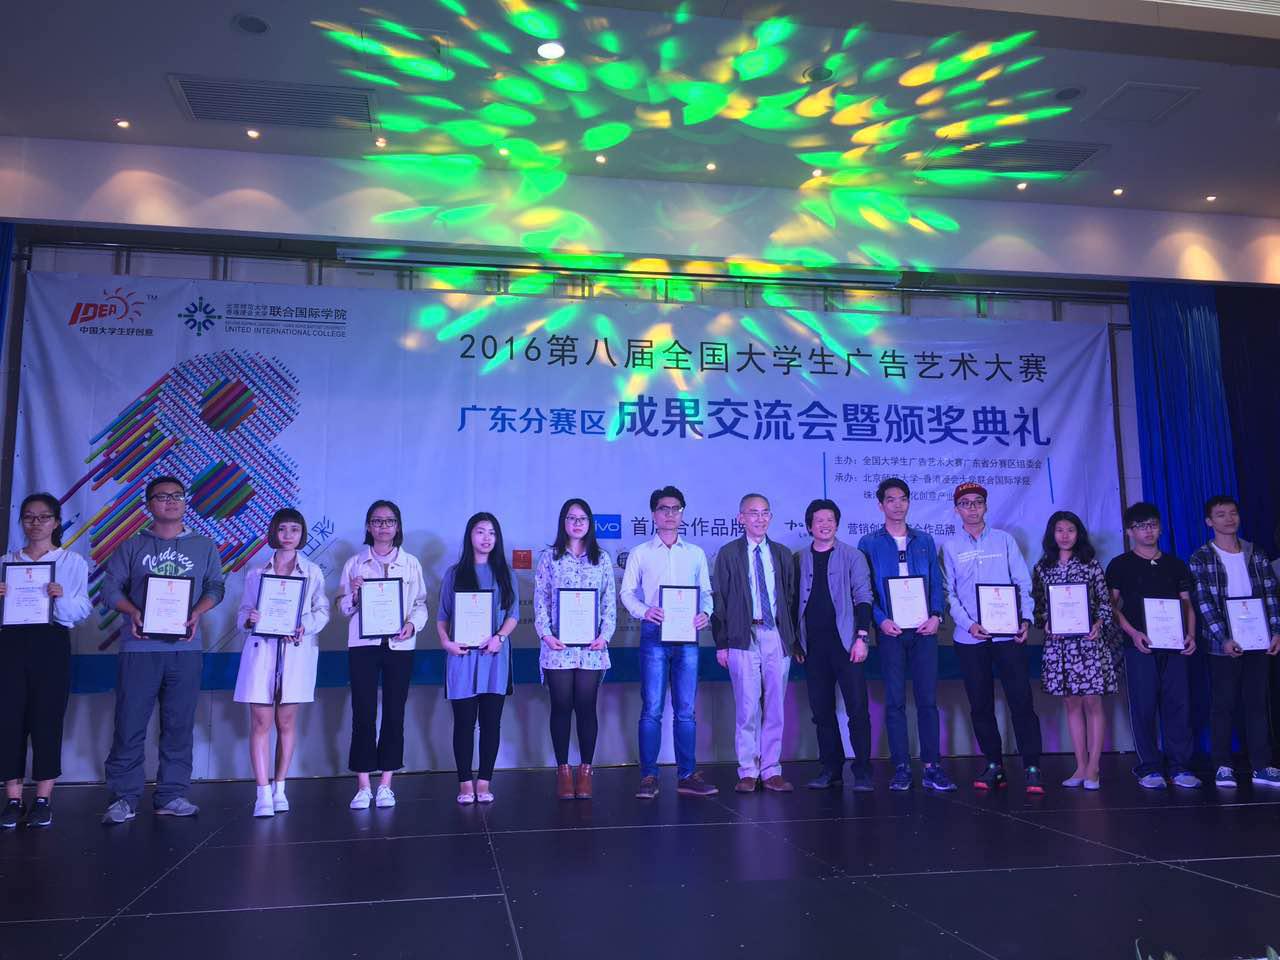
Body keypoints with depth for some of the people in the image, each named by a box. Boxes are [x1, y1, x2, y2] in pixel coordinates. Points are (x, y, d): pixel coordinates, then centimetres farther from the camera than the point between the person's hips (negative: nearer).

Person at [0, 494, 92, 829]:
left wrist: (62, 598, -22)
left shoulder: (73, 562, 5)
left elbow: (82, 610, -3)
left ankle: (43, 798, 5)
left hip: (51, 643, -3)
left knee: (47, 718, -2)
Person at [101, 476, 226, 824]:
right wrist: (134, 613, -14)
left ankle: (171, 796, 11)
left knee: (179, 724, 4)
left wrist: (197, 613, -11)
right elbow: (111, 587, 4)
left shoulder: (204, 546, 12)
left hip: (185, 648, 1)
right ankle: (123, 798, 6)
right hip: (139, 647, -1)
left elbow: (216, 586, 7)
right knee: (130, 722, -2)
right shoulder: (131, 547, 10)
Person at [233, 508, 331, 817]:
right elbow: (243, 611, 10)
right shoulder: (256, 572, 11)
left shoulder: (313, 572, 9)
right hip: (261, 649, 0)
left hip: (297, 650, 0)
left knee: (286, 721, 6)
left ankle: (280, 788, 16)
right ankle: (263, 795, -4)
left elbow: (322, 611, 5)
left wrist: (304, 627, -13)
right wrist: (249, 619, -12)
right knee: (260, 721, -6)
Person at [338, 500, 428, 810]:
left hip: (399, 644, 1)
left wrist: (412, 624, -11)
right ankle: (363, 787, 3)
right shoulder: (355, 563, 9)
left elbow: (421, 603, 7)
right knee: (363, 712, -4)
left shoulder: (411, 563, 11)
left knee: (395, 713, 2)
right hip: (363, 644, -1)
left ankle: (385, 784, 9)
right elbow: (342, 606, 7)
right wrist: (353, 596, -14)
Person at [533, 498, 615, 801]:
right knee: (561, 707, 3)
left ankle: (585, 771, 12)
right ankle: (563, 771, 12)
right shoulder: (549, 558, 7)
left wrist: (605, 634, -5)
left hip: (592, 647, 1)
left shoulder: (602, 559, 9)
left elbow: (610, 601, 7)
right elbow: (540, 599, 3)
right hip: (558, 647, -1)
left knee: (586, 708, 3)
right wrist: (546, 633, -8)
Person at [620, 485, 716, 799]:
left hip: (687, 635, 2)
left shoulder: (696, 553, 15)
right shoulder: (640, 553, 8)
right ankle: (648, 777, 3)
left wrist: (705, 612, -6)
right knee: (652, 709, -3)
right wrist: (644, 610, -15)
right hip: (654, 633, -2)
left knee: (686, 710, 4)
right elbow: (627, 592, 4)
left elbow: (706, 591, 14)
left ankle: (687, 776, 10)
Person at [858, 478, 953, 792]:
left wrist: (936, 615, -6)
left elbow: (936, 583, 11)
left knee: (928, 698, 1)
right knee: (895, 701, 1)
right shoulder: (869, 544, 6)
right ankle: (901, 768, 7)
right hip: (890, 630, -2)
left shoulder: (924, 541, 13)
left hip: (924, 628, 2)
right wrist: (881, 620, -13)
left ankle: (932, 767, 6)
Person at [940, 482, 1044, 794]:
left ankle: (1031, 768, 0)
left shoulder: (1004, 540, 9)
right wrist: (969, 624, -11)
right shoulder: (950, 547, 7)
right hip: (970, 638, 1)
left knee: (1021, 700, -5)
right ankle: (994, 766, 16)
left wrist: (1026, 618, -8)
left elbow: (1024, 583, 5)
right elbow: (948, 592, 2)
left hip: (1008, 634, -1)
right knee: (980, 705, 6)